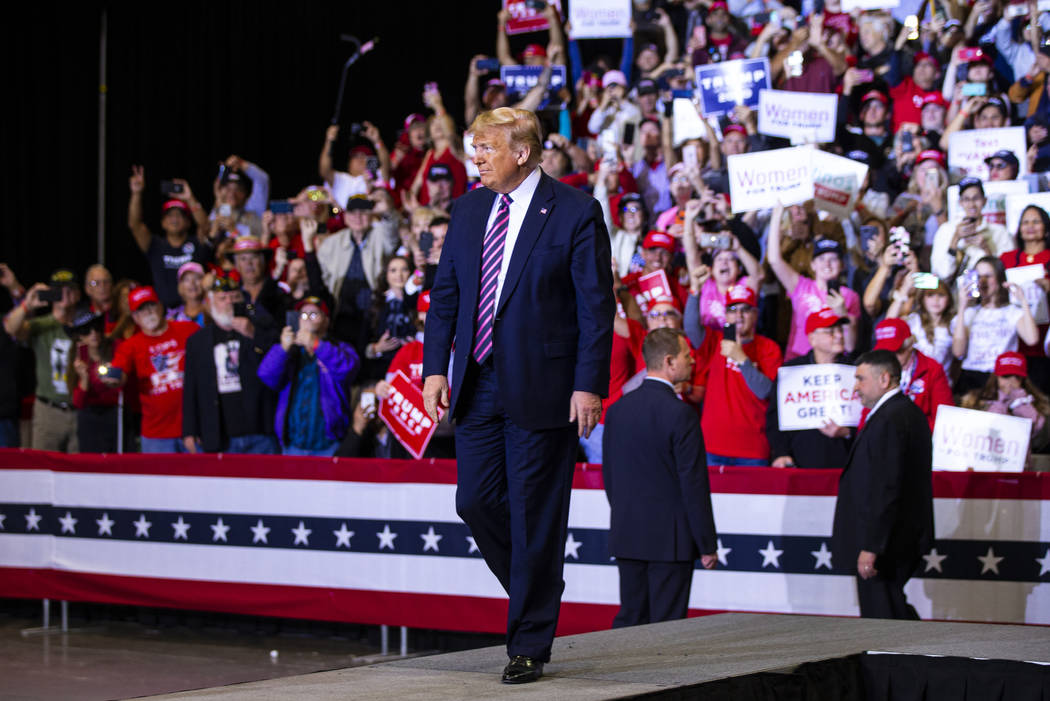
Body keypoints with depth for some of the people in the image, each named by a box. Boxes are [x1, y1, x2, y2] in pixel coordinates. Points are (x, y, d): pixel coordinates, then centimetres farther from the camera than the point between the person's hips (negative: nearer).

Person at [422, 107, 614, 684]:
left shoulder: (575, 212, -7)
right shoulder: (469, 209, 10)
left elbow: (596, 306, -8)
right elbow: (445, 295, 14)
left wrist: (589, 384, -14)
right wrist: (435, 368, 4)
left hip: (540, 387, -6)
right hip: (477, 386, 6)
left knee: (534, 515, 0)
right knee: (476, 502, 4)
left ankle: (529, 645, 10)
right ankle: (536, 600, 27)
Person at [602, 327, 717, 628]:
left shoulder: (617, 409, 6)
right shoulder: (680, 414, -15)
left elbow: (609, 477, 11)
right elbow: (694, 484, -14)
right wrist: (707, 544, -8)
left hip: (626, 536, 6)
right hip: (670, 539, -6)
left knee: (629, 619, 10)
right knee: (666, 626, -2)